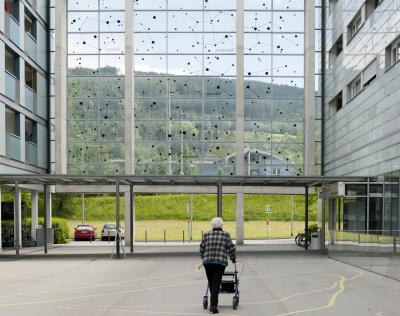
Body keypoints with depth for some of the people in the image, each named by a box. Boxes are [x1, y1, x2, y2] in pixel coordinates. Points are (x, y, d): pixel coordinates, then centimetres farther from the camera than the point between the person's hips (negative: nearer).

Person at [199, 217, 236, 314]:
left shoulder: (207, 235, 12)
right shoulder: (225, 235, 6)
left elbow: (202, 249, 14)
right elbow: (231, 248, 5)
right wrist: (233, 258, 22)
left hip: (207, 262, 2)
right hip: (220, 262, -2)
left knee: (211, 283, 14)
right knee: (216, 283, -5)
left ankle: (214, 302, 25)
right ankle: (213, 305, -15)